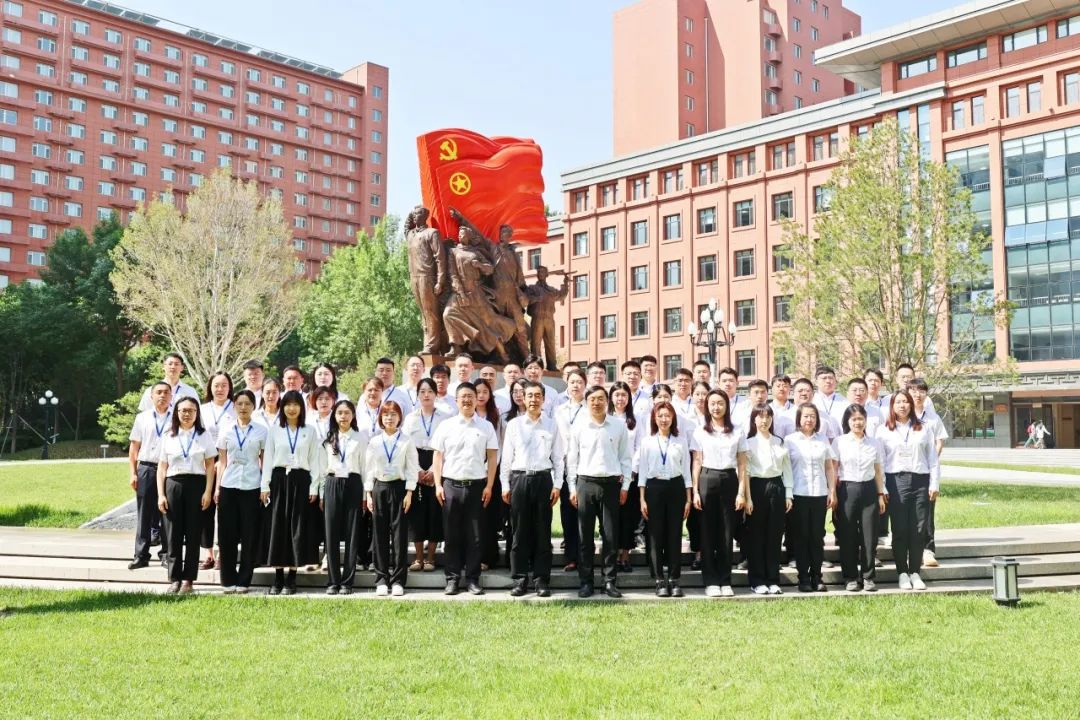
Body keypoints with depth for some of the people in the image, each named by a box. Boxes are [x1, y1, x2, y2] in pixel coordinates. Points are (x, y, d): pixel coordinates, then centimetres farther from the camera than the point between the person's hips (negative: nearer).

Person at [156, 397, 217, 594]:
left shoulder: (204, 436, 6)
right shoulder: (169, 437, 9)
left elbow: (210, 465, 3)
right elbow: (162, 468, 8)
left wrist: (208, 491, -6)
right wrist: (161, 495, 0)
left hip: (196, 485, -1)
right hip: (173, 485, 1)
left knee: (193, 534, 1)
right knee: (173, 535, 1)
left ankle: (188, 579, 7)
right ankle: (175, 579, 9)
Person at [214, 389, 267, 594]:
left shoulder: (261, 431, 3)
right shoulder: (226, 430, 7)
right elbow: (222, 461, 8)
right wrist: (217, 487, 2)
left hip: (252, 487, -1)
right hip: (228, 486, 1)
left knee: (250, 535, 2)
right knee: (227, 535, 2)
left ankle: (244, 580, 12)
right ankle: (228, 580, 13)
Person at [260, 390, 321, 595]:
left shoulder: (310, 431, 6)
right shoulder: (274, 430, 8)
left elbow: (314, 460, 5)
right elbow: (267, 459, 6)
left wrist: (314, 487, -2)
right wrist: (265, 486, -1)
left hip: (300, 480, 0)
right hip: (279, 479, 1)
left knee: (297, 527, 0)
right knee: (278, 526, 0)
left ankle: (291, 579, 7)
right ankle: (278, 579, 7)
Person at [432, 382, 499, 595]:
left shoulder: (486, 426, 5)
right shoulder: (446, 425, 5)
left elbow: (492, 458, 4)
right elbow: (438, 457, 6)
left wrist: (489, 486, -3)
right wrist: (438, 485, -1)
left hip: (476, 485, 0)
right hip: (451, 485, 0)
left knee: (474, 536, 4)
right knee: (452, 535, 5)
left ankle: (473, 579, 12)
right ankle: (452, 578, 13)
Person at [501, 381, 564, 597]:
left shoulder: (552, 425, 6)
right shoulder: (514, 424, 6)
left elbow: (558, 458, 6)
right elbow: (506, 457, 7)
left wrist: (557, 485, -1)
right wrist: (505, 485, 2)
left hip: (543, 479, 0)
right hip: (519, 479, 0)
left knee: (542, 532, 3)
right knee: (519, 532, 4)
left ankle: (542, 579, 10)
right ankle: (519, 579, 11)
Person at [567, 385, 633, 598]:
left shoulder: (619, 426, 4)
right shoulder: (579, 427, 4)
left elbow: (626, 458, 6)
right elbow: (572, 459, 7)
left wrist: (625, 485, 1)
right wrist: (572, 488, 3)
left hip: (611, 483, 0)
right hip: (585, 483, 0)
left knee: (611, 535, 2)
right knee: (585, 535, 3)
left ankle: (610, 581, 11)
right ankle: (585, 581, 11)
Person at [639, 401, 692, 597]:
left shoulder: (681, 440, 6)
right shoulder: (647, 442, 5)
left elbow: (686, 469, 6)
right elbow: (642, 471, 5)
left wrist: (689, 499, 2)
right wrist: (642, 499, -1)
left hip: (676, 487, 0)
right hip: (654, 487, 0)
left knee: (675, 535, 2)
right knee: (656, 535, 2)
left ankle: (674, 580, 10)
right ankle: (660, 581, 9)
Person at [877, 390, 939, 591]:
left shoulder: (924, 429, 10)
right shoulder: (884, 430, 6)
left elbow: (932, 458, 9)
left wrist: (934, 484, 1)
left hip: (920, 481, 1)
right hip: (896, 481, -1)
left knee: (919, 529, 1)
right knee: (899, 529, 0)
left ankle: (915, 572, 10)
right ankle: (902, 573, 8)